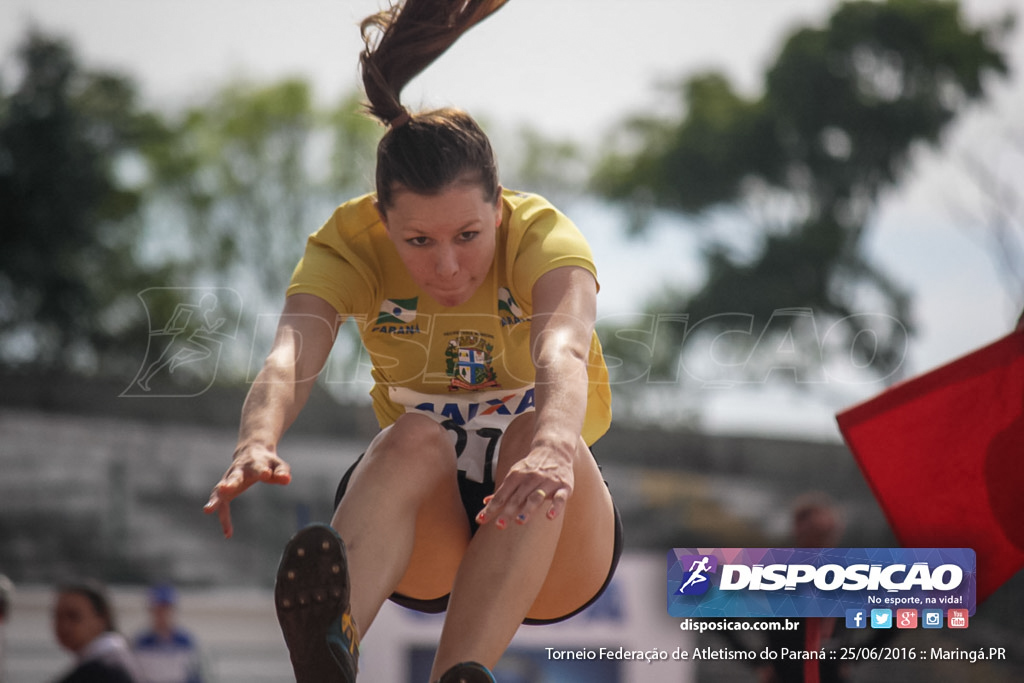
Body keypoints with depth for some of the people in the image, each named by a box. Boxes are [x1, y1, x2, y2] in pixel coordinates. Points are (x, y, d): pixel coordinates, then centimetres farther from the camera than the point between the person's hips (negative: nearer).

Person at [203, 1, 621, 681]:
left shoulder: (542, 235, -17)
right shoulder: (350, 243, -12)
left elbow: (563, 350, -39)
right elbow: (293, 352, -31)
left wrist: (554, 447, -61)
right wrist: (258, 441, -55)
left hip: (552, 550, 0)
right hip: (420, 545, 1)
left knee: (536, 438, -34)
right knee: (415, 438, -34)